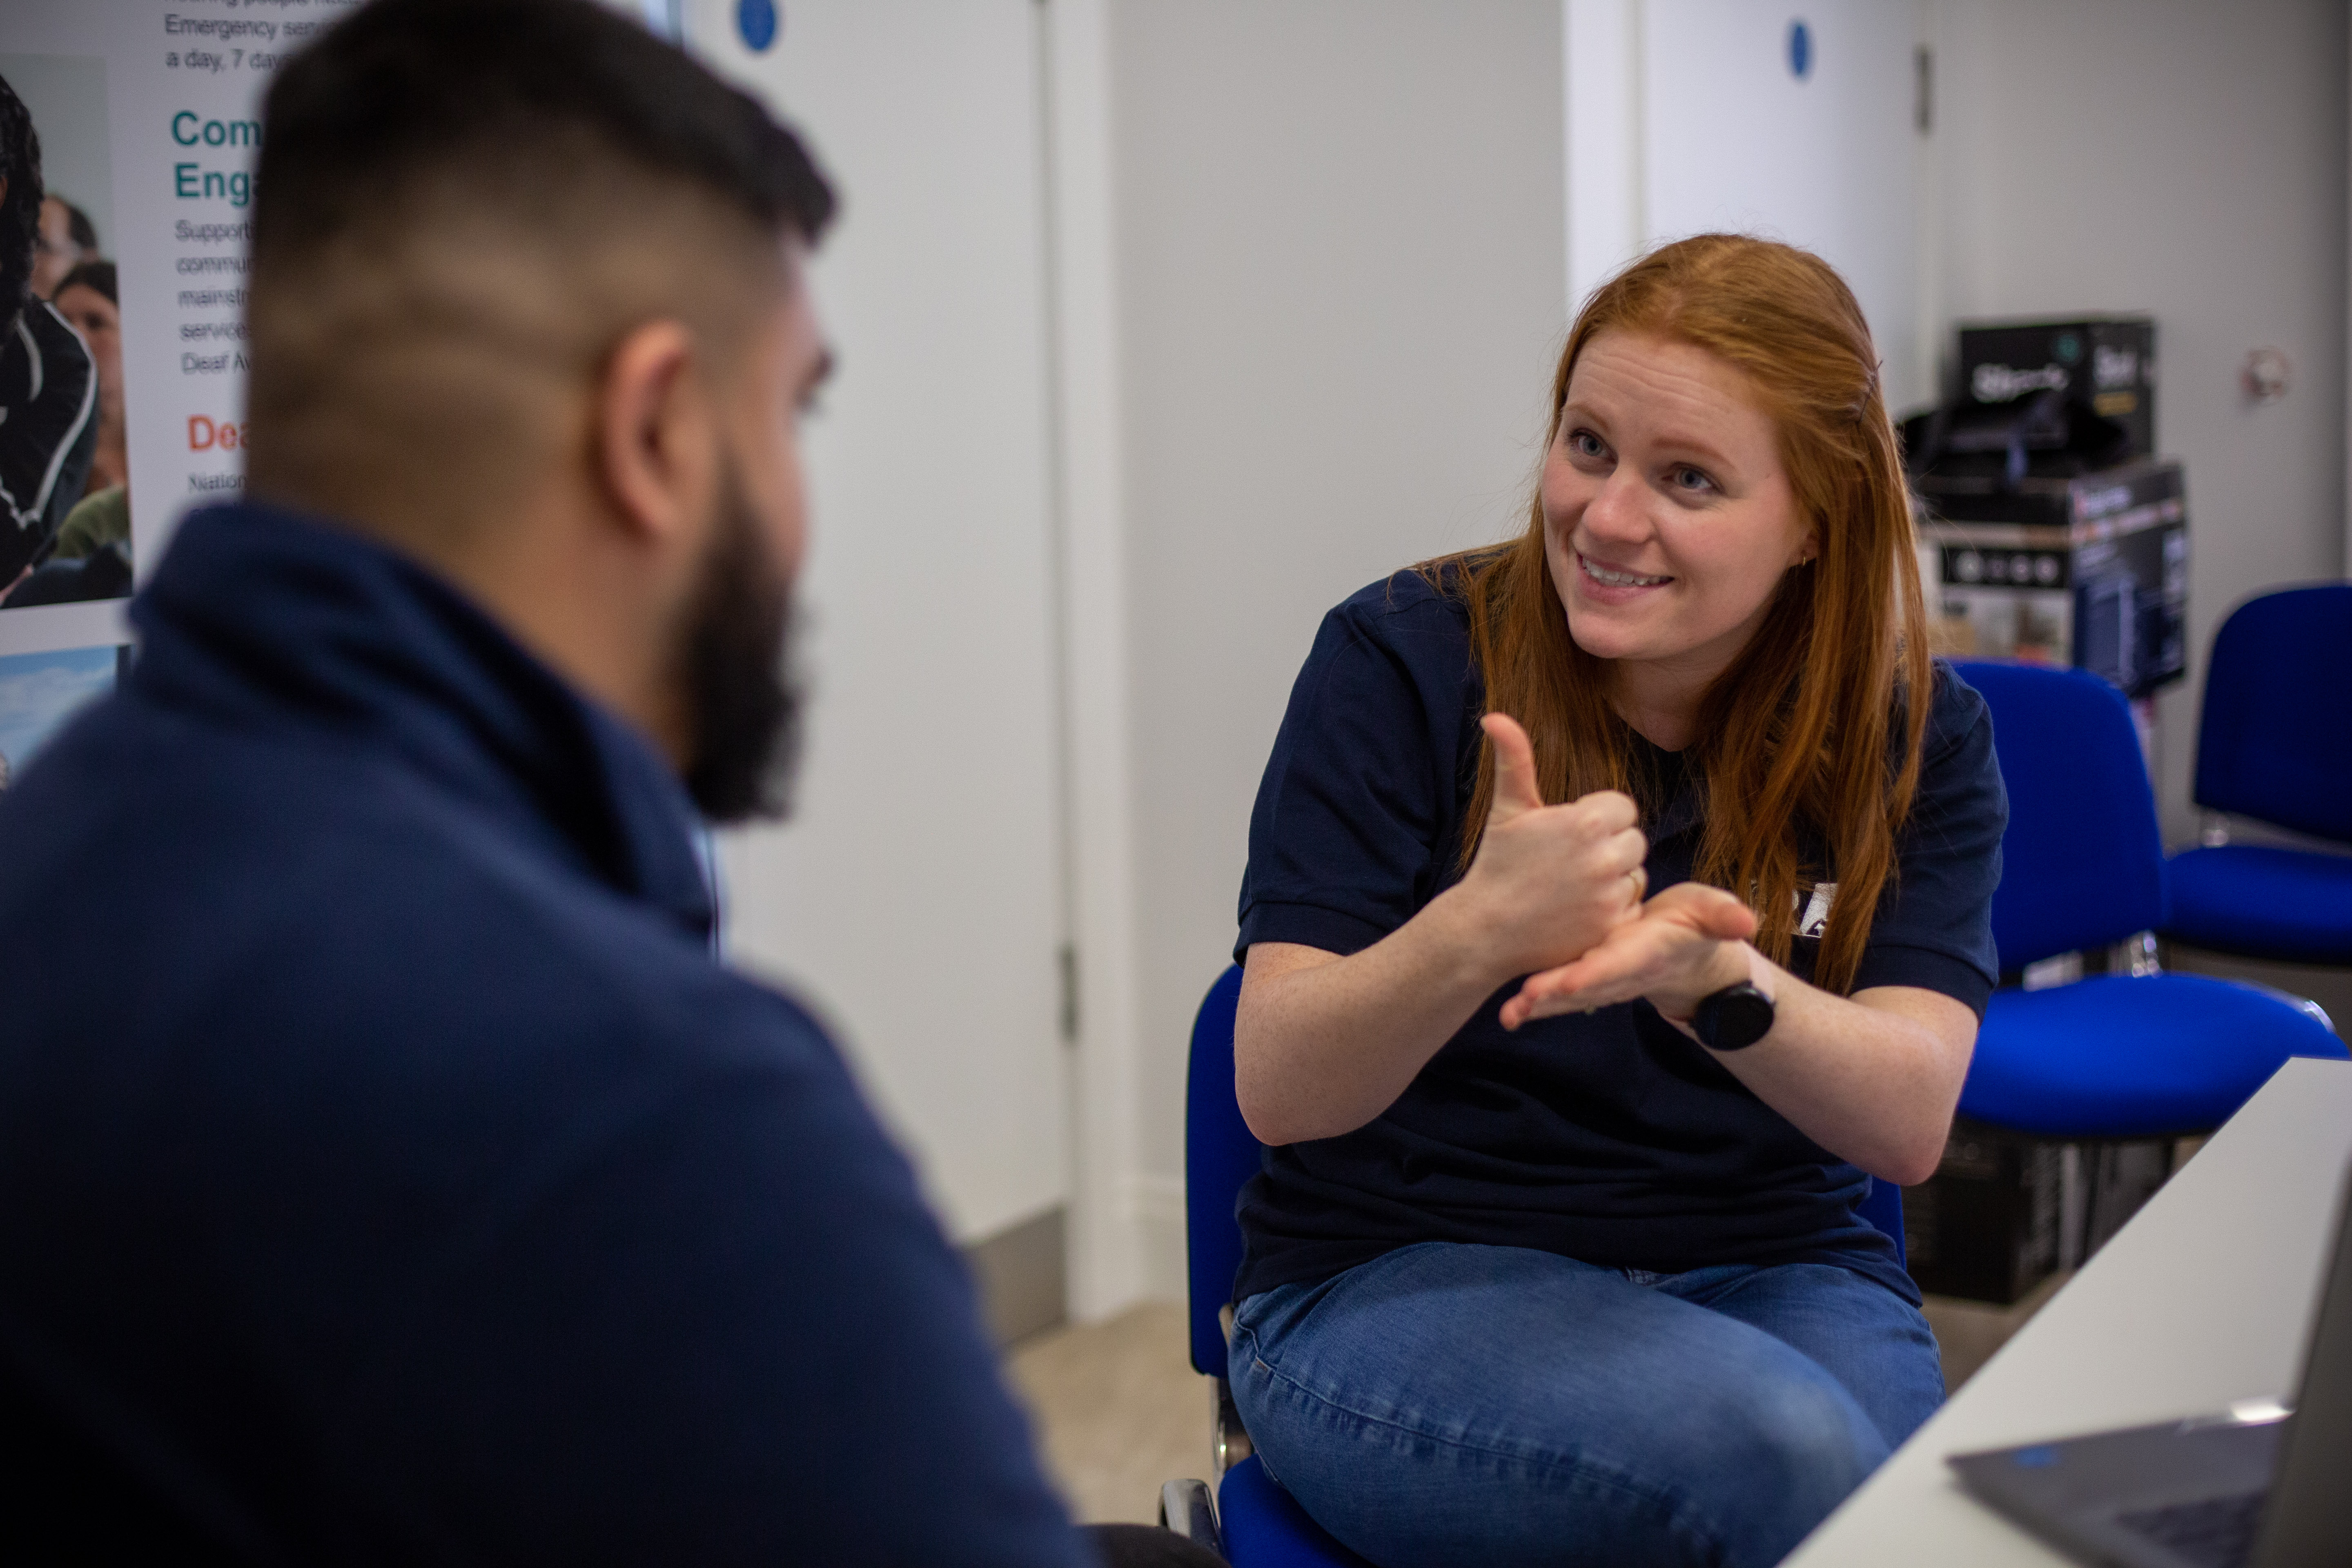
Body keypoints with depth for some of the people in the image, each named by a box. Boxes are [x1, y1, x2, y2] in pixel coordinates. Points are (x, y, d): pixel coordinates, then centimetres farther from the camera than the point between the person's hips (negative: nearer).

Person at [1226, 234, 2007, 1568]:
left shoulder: (1917, 734, 2)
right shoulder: (1403, 660, -6)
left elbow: (1910, 1124, -11)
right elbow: (1278, 1093, -12)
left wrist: (1711, 977, -32)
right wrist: (1477, 928, -33)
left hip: (1772, 1270, 3)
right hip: (1398, 1283, -2)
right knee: (1786, 1449, -31)